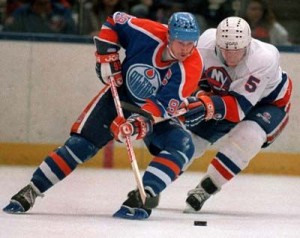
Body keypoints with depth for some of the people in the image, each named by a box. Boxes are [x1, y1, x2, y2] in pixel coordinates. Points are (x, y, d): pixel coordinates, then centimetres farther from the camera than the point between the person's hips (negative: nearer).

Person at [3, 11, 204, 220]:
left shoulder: (191, 67, -29)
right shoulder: (147, 32, -25)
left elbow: (162, 104, -35)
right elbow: (114, 22, -5)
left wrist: (142, 123, -51)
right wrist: (106, 55, -14)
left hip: (159, 110, 0)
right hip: (121, 95, 0)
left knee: (182, 146, -27)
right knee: (81, 143, -10)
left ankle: (141, 198, -34)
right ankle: (30, 192, -4)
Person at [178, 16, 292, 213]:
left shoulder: (264, 60, -39)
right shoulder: (207, 41, -28)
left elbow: (239, 106, -42)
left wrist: (208, 106, -56)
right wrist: (200, 96, -18)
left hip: (269, 102, -4)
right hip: (223, 94, 4)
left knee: (248, 136, -33)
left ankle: (206, 188, -23)